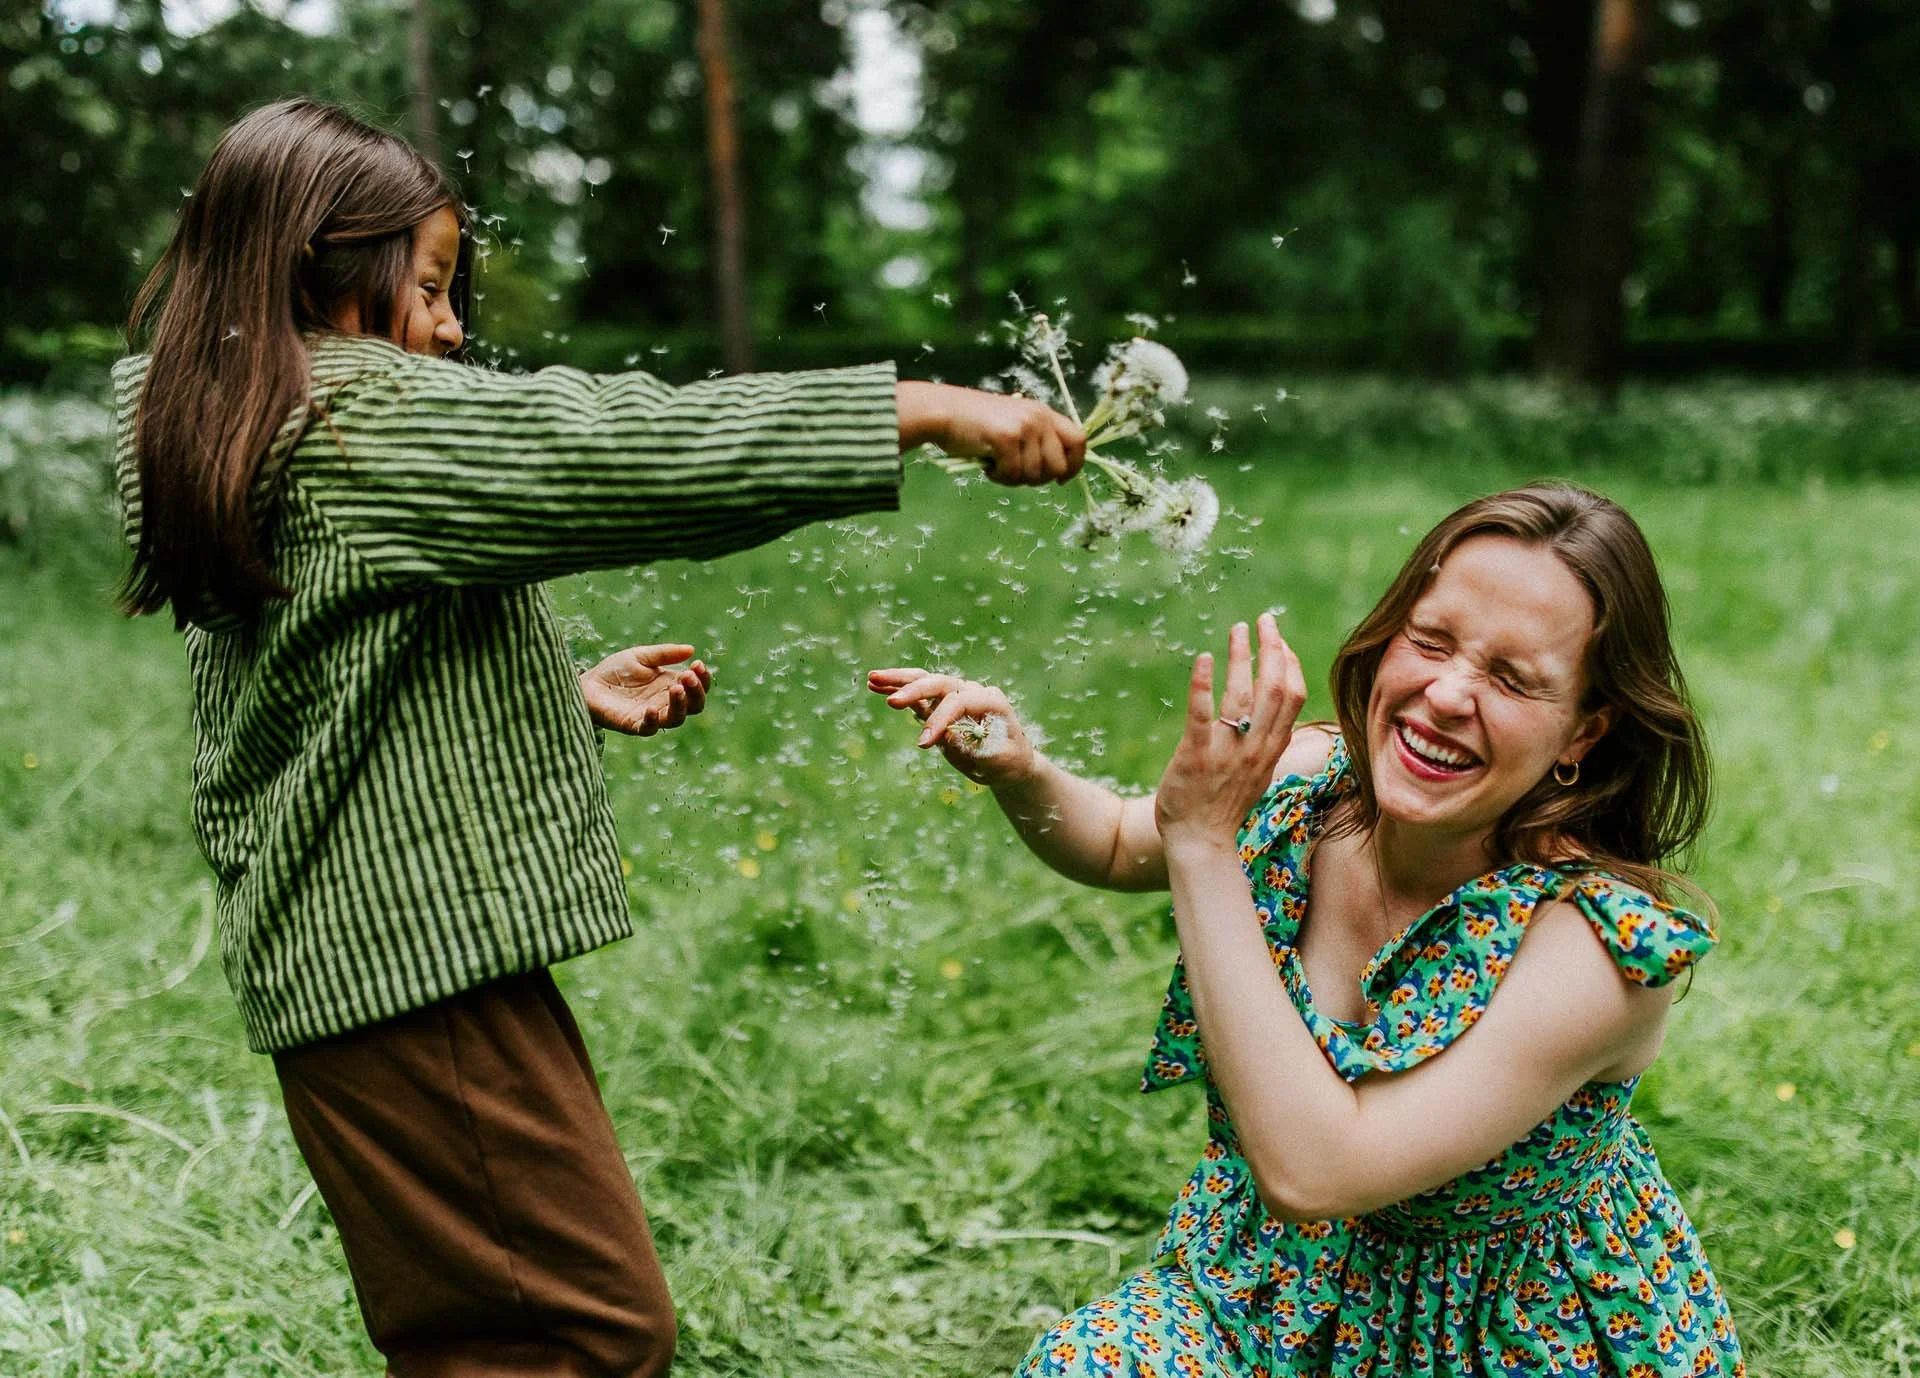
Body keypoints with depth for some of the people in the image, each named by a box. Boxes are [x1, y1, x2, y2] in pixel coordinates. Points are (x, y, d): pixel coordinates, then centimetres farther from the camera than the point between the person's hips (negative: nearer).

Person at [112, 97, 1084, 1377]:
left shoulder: (211, 437, 16)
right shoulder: (360, 418, -15)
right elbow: (630, 445, -20)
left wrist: (571, 699, 16)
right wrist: (928, 408, -17)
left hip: (339, 953, 10)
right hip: (416, 951, -10)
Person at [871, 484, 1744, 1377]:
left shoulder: (1601, 938, -29)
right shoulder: (1302, 786, -14)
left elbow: (1313, 1171, -34)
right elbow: (1120, 845, 9)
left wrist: (1204, 842, -33)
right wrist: (1019, 774, -14)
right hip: (1262, 1291, 3)